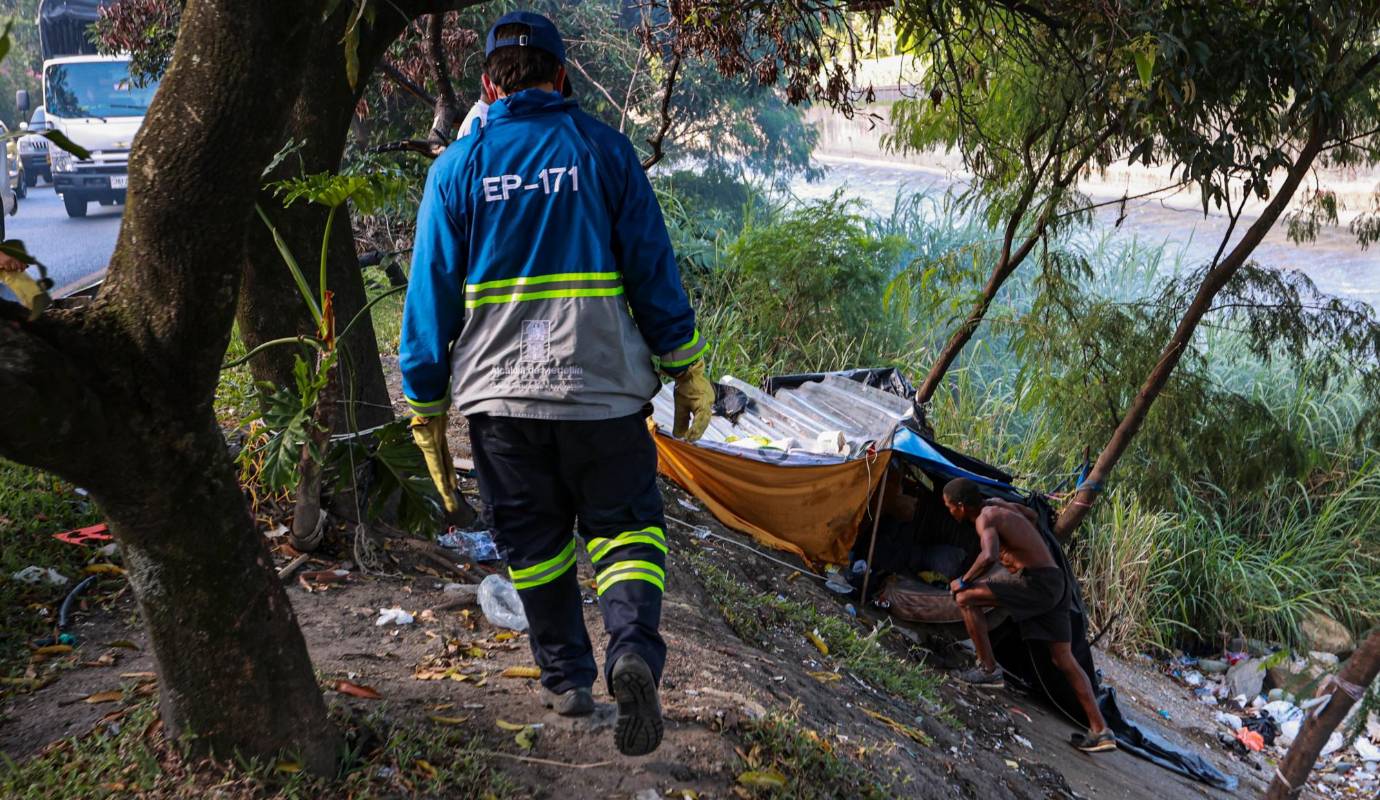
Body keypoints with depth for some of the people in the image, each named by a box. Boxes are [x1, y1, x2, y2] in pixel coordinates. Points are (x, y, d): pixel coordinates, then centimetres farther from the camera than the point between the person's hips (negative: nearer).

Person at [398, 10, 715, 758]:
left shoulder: (458, 165, 4)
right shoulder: (604, 147, 1)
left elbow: (432, 292, 3)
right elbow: (653, 268, -1)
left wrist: (426, 399, 10)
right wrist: (686, 371, 6)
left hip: (498, 392, 1)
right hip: (601, 385, -1)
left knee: (532, 540, 16)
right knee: (624, 523, 10)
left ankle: (566, 678, 23)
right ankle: (634, 649, -13)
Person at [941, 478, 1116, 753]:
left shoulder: (986, 517, -12)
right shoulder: (999, 504, 15)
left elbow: (989, 556, -31)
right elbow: (1033, 516, 36)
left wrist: (963, 581, -17)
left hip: (1037, 582, -10)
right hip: (1056, 584, 10)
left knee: (966, 598, -10)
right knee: (1064, 659, 11)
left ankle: (989, 670, -4)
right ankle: (1100, 731, 10)